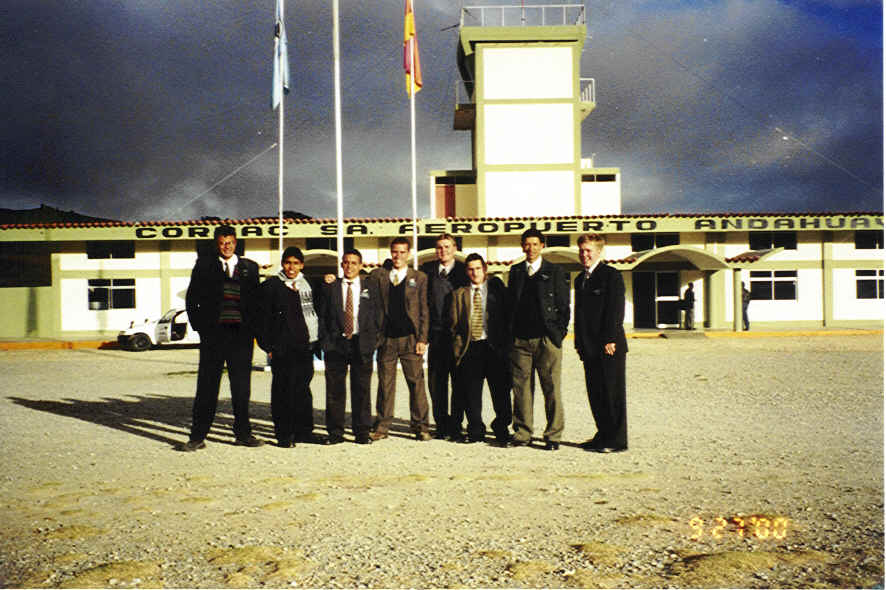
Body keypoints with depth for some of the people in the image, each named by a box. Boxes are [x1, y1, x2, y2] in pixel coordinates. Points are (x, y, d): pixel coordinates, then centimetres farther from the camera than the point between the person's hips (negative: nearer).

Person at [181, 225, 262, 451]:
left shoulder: (249, 267, 11)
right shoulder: (204, 264, 7)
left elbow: (256, 300, 12)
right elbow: (192, 299, 8)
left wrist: (253, 329, 2)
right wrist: (199, 326, 0)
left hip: (241, 333, 2)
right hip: (214, 333, -1)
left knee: (242, 387, 8)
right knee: (207, 386, 2)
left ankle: (243, 434, 19)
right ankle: (198, 436, 10)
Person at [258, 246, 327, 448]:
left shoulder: (308, 285, 14)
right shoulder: (271, 286, 0)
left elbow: (318, 309, 24)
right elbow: (264, 319, -2)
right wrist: (268, 346, -6)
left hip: (306, 346, 5)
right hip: (283, 349, -4)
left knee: (303, 389, 10)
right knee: (283, 391, -1)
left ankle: (304, 431, 19)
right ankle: (284, 434, 8)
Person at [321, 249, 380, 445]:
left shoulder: (370, 287, 9)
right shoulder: (331, 287, 7)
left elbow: (375, 315, 8)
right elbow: (325, 315, 6)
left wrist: (372, 339, 1)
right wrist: (327, 340, -1)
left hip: (361, 343, 0)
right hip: (336, 343, 0)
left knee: (361, 390, 4)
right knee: (335, 390, 3)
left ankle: (362, 432, 13)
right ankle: (335, 432, 13)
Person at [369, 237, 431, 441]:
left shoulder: (419, 278, 7)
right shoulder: (378, 275, 11)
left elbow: (423, 311, 3)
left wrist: (422, 339, -3)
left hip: (410, 338, -1)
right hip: (386, 338, 1)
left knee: (416, 382, 0)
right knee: (385, 383, 6)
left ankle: (420, 426, 9)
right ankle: (382, 426, 15)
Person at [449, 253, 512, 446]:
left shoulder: (496, 286, 8)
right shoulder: (459, 294, 12)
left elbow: (507, 314, 5)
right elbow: (454, 324, 11)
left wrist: (505, 342, -2)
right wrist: (459, 345, -1)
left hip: (494, 346, -1)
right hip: (470, 348, 2)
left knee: (500, 391, -2)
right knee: (471, 393, 3)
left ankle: (502, 432, 9)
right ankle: (476, 432, 15)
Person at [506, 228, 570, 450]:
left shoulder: (555, 272, 5)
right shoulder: (515, 272, 14)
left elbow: (564, 306, 4)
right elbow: (510, 303, 15)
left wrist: (559, 334, -4)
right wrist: (510, 333, 7)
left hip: (546, 340, -3)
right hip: (520, 340, 3)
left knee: (551, 388, 0)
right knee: (521, 387, 5)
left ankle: (553, 436, 10)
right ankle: (522, 432, 17)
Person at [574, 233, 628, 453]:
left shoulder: (611, 275, -7)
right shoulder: (580, 279, 17)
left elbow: (616, 311, -13)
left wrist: (610, 340, -17)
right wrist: (579, 343, 13)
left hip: (609, 347, -8)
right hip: (589, 348, 8)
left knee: (612, 394, -1)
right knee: (595, 394, 12)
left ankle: (617, 440, 7)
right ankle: (604, 435, 23)